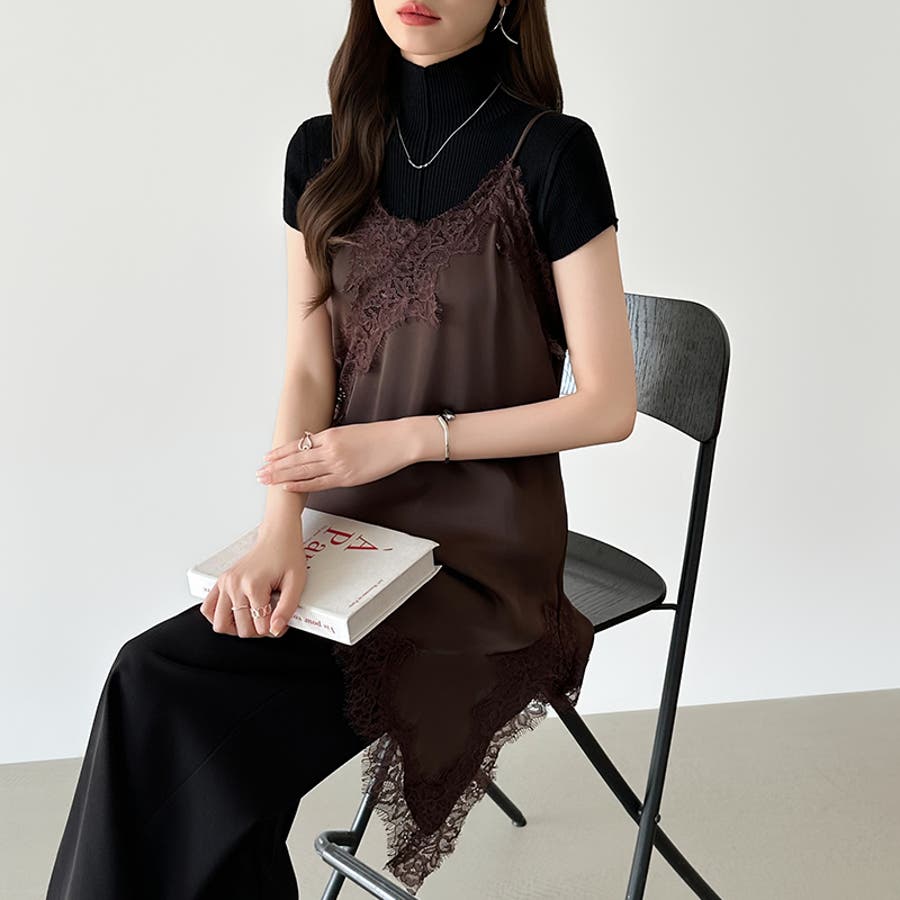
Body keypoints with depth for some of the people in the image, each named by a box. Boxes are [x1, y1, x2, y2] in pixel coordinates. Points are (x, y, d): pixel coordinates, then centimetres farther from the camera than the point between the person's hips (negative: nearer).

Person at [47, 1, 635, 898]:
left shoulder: (552, 153, -8)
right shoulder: (325, 151, 7)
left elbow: (607, 406, -7)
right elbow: (307, 372, 3)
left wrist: (408, 437, -13)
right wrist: (281, 530, -14)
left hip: (482, 552, -4)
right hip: (350, 529, 5)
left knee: (161, 685, -20)